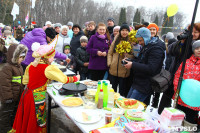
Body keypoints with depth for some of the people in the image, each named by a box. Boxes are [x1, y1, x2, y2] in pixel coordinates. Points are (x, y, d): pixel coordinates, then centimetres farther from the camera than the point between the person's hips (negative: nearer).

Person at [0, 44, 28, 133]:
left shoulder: (19, 66, 7)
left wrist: (21, 91, 23)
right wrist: (8, 97, -21)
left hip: (17, 96, 9)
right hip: (10, 98, -9)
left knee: (14, 112, 23)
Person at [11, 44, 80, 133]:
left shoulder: (31, 65, 4)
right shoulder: (49, 68, -17)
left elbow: (25, 81, 12)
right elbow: (65, 79, -15)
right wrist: (76, 78, 1)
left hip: (27, 94, 7)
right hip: (37, 98, -7)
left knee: (25, 120, 23)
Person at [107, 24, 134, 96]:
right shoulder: (116, 40, 9)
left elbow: (133, 56, -6)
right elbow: (110, 53, 11)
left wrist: (126, 54, -23)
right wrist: (109, 63, -1)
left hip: (124, 72, -3)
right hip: (113, 70, 4)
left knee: (122, 93, 10)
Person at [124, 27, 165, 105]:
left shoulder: (156, 49, -15)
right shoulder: (145, 47, 15)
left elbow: (151, 69, -25)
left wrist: (133, 65, -23)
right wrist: (129, 61, 3)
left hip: (144, 87, -10)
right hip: (137, 83, 10)